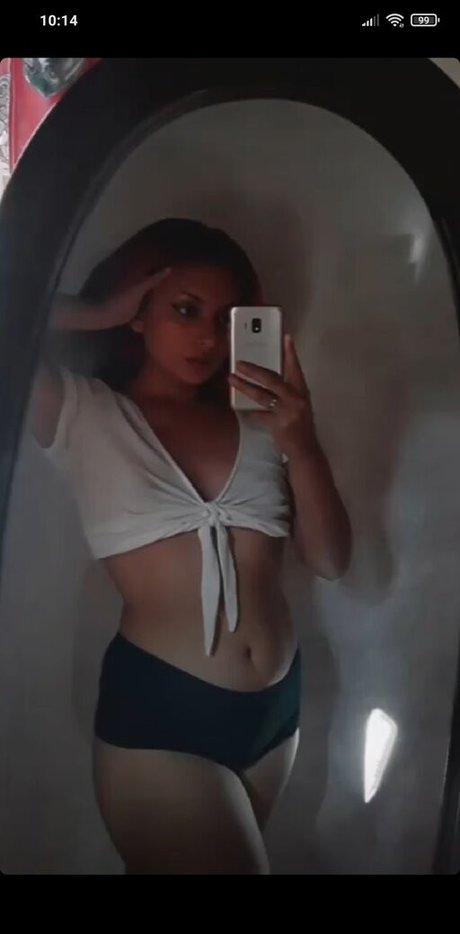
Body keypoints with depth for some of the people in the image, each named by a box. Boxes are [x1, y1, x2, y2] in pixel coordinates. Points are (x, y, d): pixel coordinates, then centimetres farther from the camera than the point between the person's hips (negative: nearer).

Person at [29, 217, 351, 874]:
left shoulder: (257, 421, 3)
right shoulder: (86, 414, -5)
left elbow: (331, 562, 0)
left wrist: (301, 444, -14)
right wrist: (95, 315, -9)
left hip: (279, 705, 5)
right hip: (158, 710, -5)